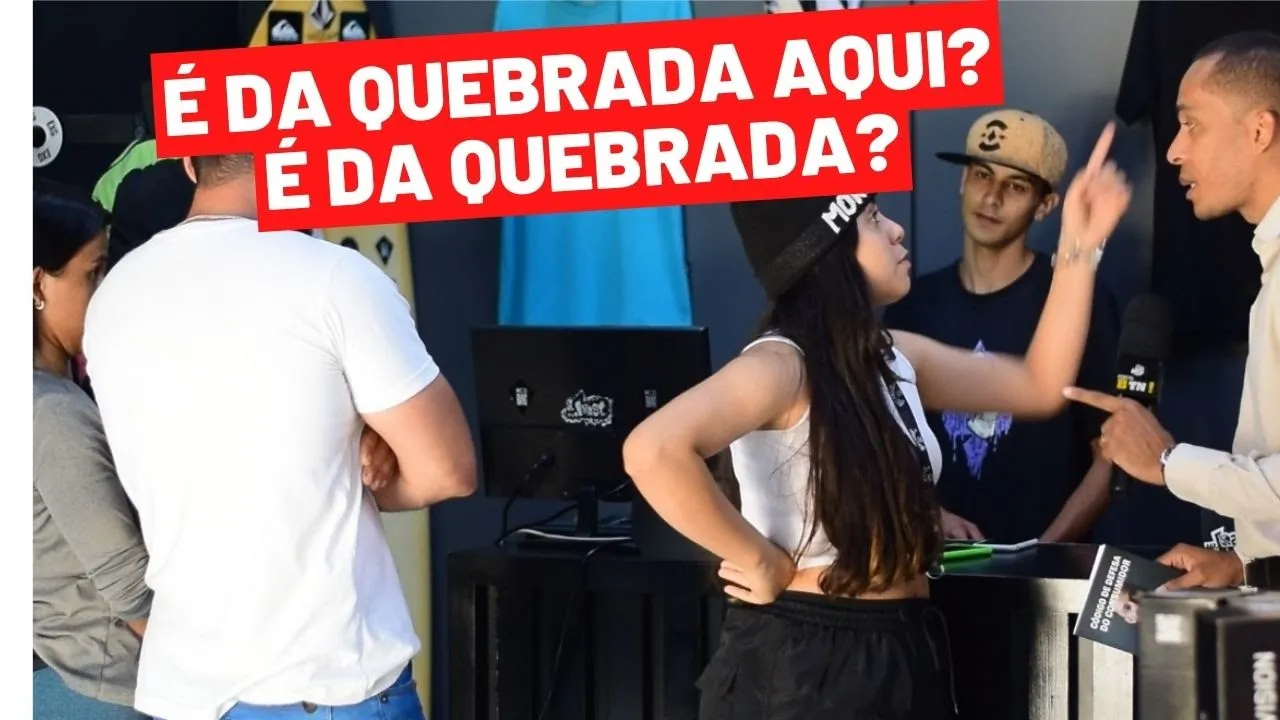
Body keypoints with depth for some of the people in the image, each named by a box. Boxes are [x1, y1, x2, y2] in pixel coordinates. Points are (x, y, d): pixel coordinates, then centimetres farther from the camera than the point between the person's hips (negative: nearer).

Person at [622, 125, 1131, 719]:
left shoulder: (891, 355, 8)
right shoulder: (780, 364, -18)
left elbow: (1039, 385, 18)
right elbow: (654, 450, -36)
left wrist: (1079, 247, 10)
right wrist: (762, 562, -24)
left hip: (902, 648, 9)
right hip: (803, 659, -8)